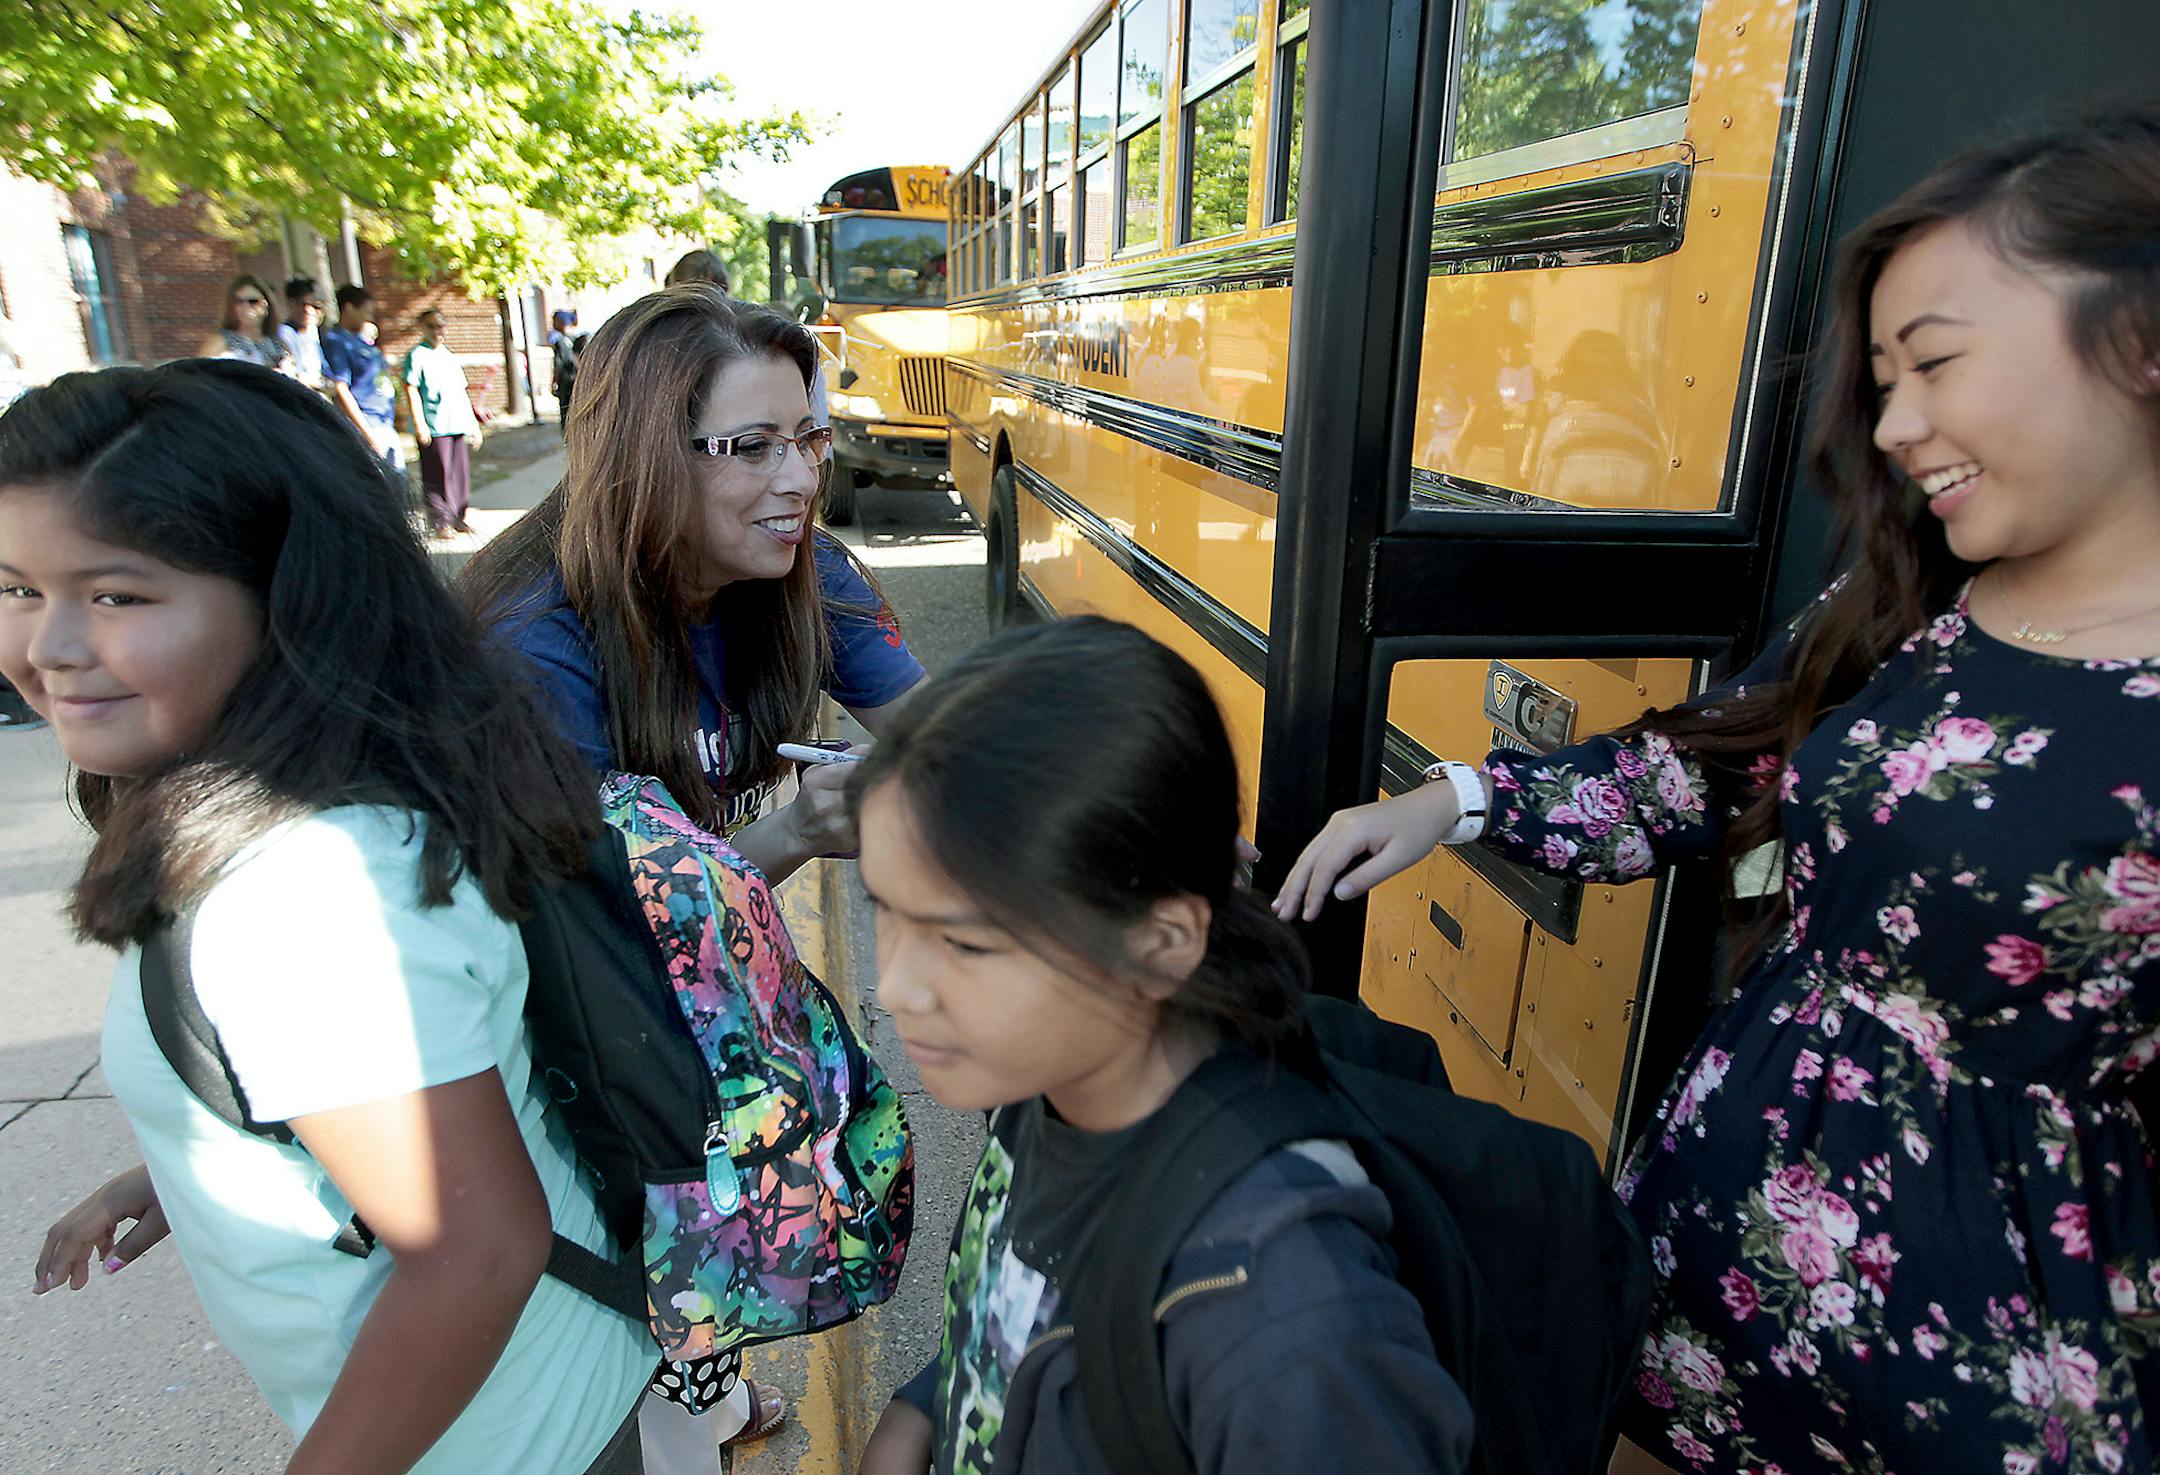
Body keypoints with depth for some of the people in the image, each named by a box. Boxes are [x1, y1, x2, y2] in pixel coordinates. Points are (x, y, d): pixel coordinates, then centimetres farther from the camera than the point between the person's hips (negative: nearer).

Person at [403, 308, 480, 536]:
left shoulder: (450, 357, 21)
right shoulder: (417, 355, 0)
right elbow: (411, 389, -7)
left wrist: (473, 424, 21)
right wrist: (419, 423, -16)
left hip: (459, 425, 7)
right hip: (434, 428, -7)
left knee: (461, 474, 7)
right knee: (438, 477, -5)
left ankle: (457, 519, 17)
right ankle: (440, 523, -1)